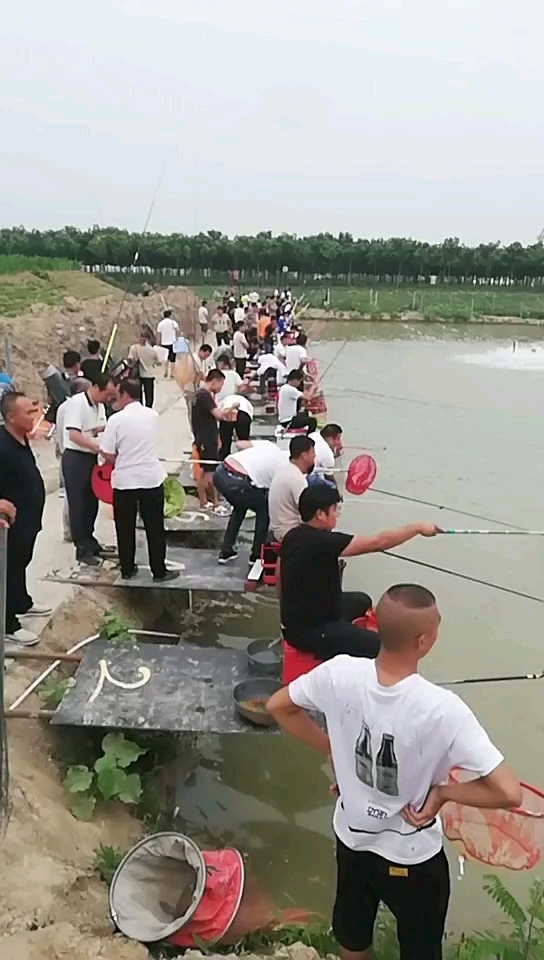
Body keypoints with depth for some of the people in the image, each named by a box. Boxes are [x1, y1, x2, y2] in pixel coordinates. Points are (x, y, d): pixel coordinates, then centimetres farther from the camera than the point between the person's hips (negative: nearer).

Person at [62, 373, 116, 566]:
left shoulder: (100, 406, 8)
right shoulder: (76, 403, -18)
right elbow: (74, 435, -27)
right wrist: (100, 447, -32)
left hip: (91, 458, 8)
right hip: (75, 459, -8)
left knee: (91, 502, 15)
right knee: (78, 504, 0)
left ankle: (89, 541, 28)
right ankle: (82, 549, 7)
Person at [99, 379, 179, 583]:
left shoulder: (116, 419, -11)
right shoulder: (153, 415, 1)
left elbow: (107, 453, -11)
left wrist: (119, 462, 10)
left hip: (124, 480, -2)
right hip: (151, 479, 2)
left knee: (125, 528, 12)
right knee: (154, 527, 8)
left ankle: (127, 570, 21)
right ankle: (159, 571, 13)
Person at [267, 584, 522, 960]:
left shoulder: (339, 673, -24)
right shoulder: (442, 708, -35)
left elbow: (278, 706, -6)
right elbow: (510, 793, -33)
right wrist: (442, 792, -18)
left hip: (352, 838, 3)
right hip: (413, 856, -3)